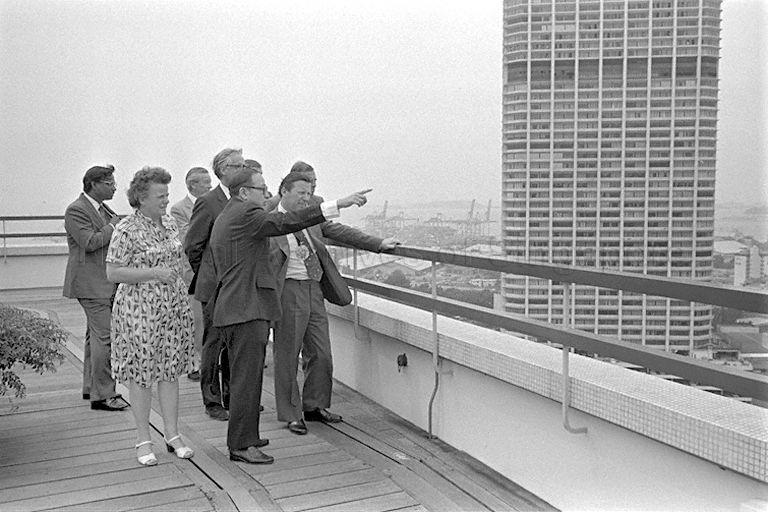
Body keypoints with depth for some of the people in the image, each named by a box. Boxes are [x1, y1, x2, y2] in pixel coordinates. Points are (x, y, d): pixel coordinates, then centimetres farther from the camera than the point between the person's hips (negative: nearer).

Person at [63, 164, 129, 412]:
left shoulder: (103, 209, 16)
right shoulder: (76, 210, -13)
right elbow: (90, 242, -23)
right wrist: (112, 226, -14)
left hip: (106, 283, 10)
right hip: (91, 283, -10)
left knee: (95, 334, 17)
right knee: (104, 337, -11)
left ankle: (91, 387, 28)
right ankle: (102, 395, -6)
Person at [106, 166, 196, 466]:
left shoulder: (169, 223, 9)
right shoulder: (127, 229, -11)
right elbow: (113, 273, -13)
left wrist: (184, 300, 18)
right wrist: (153, 273, -21)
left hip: (173, 307, 6)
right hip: (139, 309, -6)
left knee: (171, 371, 9)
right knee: (141, 374, 3)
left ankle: (172, 435, 18)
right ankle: (143, 440, 14)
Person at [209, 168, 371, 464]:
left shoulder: (223, 219, 20)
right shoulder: (244, 215, -13)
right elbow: (286, 222, -24)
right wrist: (337, 205, -25)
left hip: (232, 308, 11)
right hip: (247, 309, -11)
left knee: (244, 376, 18)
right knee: (247, 377, -5)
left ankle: (243, 434, 28)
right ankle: (241, 445, 1)